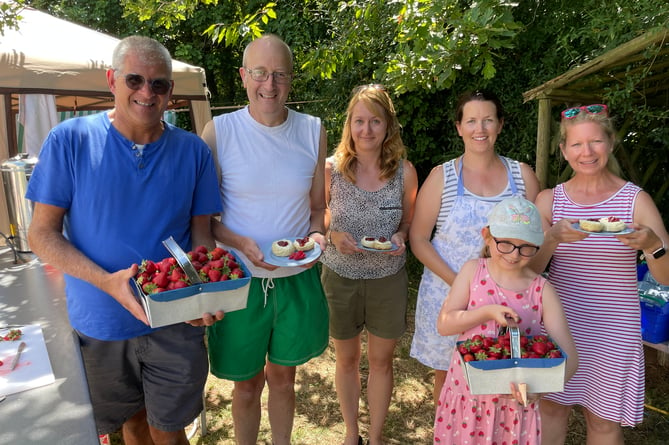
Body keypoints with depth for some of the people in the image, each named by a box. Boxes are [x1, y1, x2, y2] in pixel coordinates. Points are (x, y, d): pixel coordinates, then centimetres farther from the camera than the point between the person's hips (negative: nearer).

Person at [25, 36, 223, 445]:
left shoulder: (192, 150, -3)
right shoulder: (70, 140, -8)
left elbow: (202, 235, 1)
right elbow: (42, 234, -7)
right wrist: (108, 282, -22)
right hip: (100, 323, 0)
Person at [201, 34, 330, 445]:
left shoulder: (313, 131, -1)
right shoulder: (219, 131, -9)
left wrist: (317, 235, -12)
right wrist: (241, 243, -21)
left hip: (297, 277, 2)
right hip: (240, 278, -2)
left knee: (283, 377, 21)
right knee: (247, 383, 15)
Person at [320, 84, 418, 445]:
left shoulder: (405, 172, -7)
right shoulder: (330, 169, -10)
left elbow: (409, 223, 6)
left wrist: (400, 237, -16)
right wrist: (333, 235, -19)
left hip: (388, 280, 0)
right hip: (340, 278, 0)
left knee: (380, 361, 16)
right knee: (346, 359, 18)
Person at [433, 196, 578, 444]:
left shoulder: (542, 291, -7)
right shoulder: (473, 271, -5)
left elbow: (568, 357, -11)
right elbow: (444, 324, -10)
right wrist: (488, 312, -24)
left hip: (515, 403, 0)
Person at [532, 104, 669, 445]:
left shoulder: (636, 200, -5)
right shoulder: (549, 200, -1)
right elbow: (529, 268, -5)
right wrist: (554, 237, -24)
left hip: (613, 332, -1)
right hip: (558, 324, 1)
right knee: (551, 407, 14)